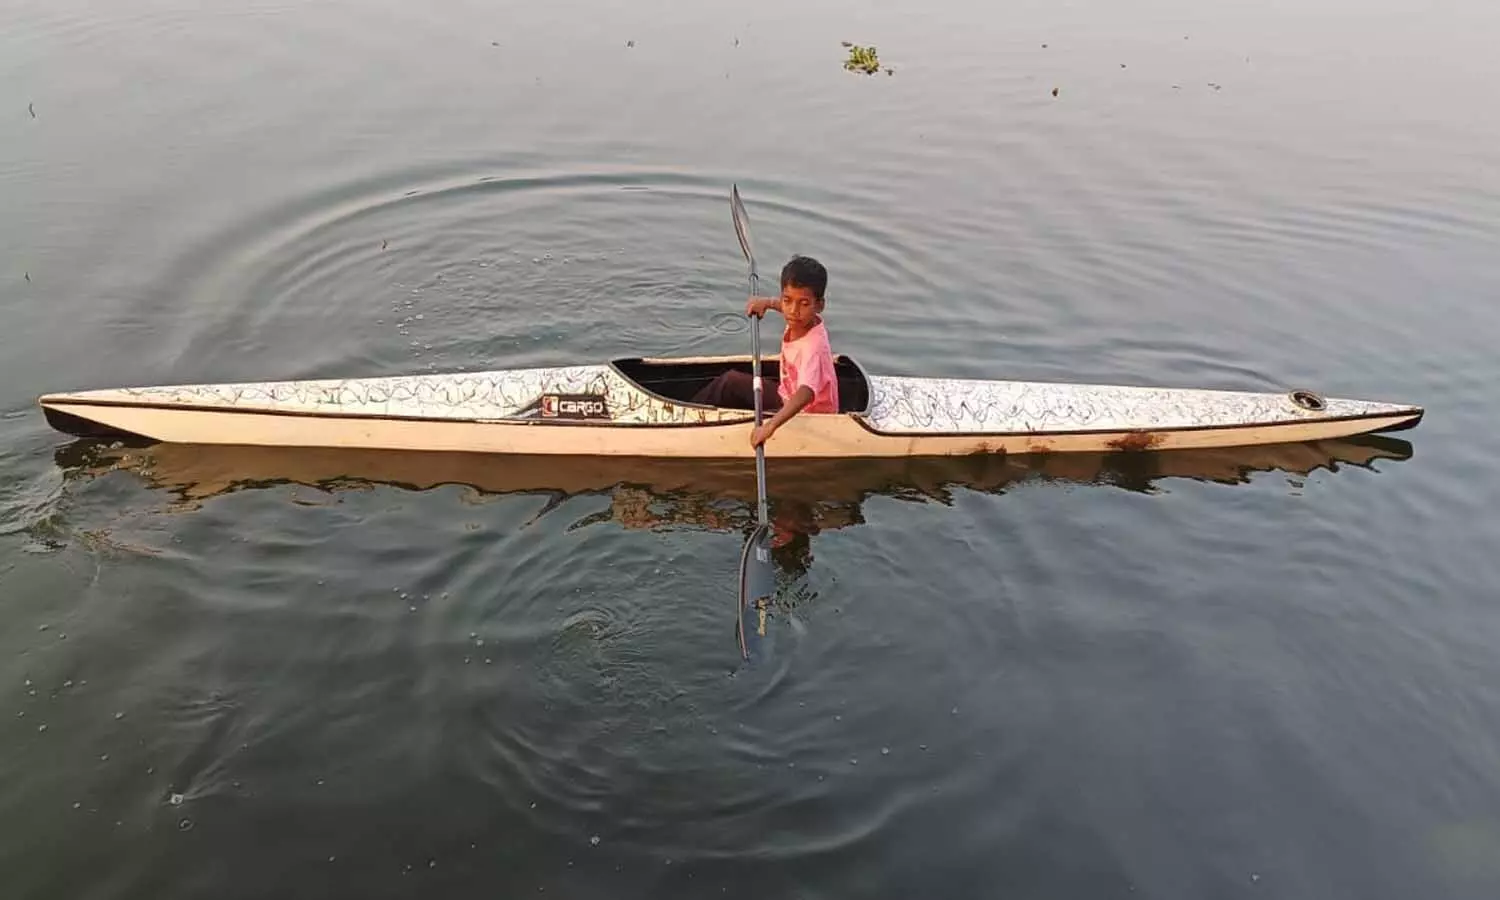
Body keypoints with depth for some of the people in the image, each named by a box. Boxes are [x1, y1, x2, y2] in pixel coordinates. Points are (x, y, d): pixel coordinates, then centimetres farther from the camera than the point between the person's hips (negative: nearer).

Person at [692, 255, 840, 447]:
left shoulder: (814, 346, -37)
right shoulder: (802, 319, -13)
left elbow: (806, 394, -52)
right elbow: (788, 306, 15)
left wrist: (770, 425, -64)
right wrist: (767, 302, -4)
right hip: (787, 396, 9)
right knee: (731, 381, 11)